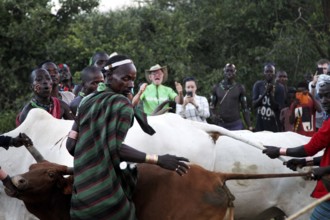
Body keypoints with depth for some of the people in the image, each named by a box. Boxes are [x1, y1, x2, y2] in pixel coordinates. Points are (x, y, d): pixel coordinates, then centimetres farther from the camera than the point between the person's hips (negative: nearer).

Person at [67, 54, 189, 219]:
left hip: (81, 191, 7)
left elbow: (71, 145, 10)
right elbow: (116, 148, -17)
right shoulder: (122, 104, -7)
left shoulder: (87, 101, 13)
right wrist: (158, 160, -15)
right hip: (108, 193, -7)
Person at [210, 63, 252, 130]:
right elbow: (212, 105, 14)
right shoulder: (217, 88, 8)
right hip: (221, 124, 1)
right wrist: (213, 115, -7)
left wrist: (249, 125, 0)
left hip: (236, 124, -1)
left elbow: (244, 108, 6)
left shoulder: (240, 88, 5)